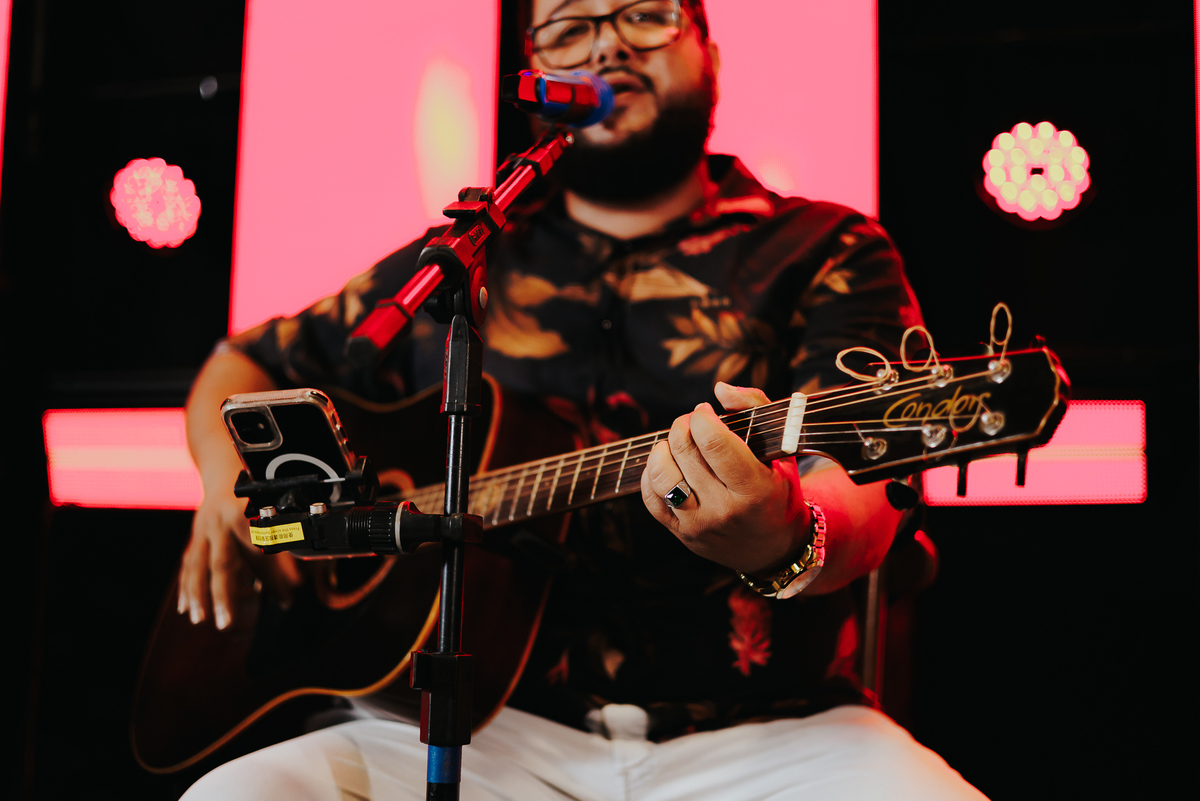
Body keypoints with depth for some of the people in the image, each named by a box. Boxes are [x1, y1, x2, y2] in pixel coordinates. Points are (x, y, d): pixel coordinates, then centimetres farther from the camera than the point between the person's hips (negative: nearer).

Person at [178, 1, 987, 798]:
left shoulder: (827, 256, 5)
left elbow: (856, 491, -11)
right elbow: (246, 363, 26)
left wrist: (783, 540, -34)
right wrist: (229, 477, 4)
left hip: (760, 732, -1)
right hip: (495, 729, 2)